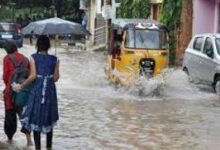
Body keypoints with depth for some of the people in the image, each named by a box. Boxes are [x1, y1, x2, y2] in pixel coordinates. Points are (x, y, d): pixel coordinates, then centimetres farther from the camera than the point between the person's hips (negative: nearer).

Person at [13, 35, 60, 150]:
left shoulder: (34, 57, -6)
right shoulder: (54, 59, 0)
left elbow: (33, 76, -13)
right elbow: (56, 78, -1)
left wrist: (21, 86, -5)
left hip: (37, 90, -2)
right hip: (50, 90, 2)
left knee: (36, 118, 6)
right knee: (49, 118, 14)